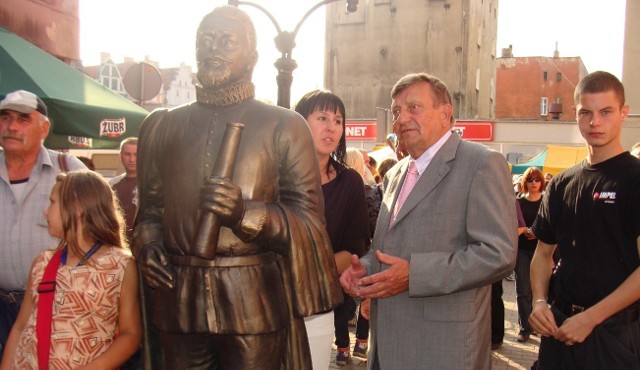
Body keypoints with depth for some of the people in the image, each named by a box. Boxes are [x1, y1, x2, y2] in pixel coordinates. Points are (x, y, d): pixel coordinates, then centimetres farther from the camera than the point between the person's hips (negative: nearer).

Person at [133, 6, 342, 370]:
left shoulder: (284, 126, 2)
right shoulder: (161, 126, 12)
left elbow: (309, 217, -3)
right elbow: (151, 208, 19)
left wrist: (246, 213, -19)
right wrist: (146, 245, -2)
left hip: (254, 303, -2)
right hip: (179, 301, 3)